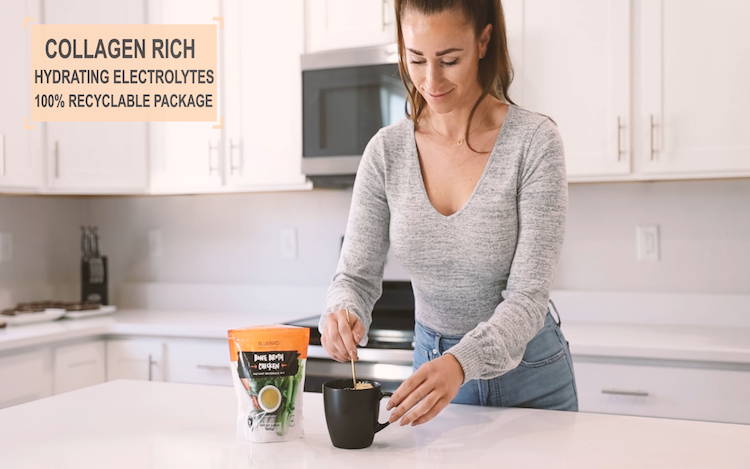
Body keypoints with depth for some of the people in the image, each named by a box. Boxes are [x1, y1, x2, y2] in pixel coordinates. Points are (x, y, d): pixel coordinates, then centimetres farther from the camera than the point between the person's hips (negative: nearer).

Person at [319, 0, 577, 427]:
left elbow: (529, 295, -22)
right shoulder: (386, 151, -9)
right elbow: (356, 275, -6)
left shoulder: (534, 141, -19)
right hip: (434, 367, 3)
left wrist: (462, 362, -39)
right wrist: (343, 313, -28)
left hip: (527, 373, -2)